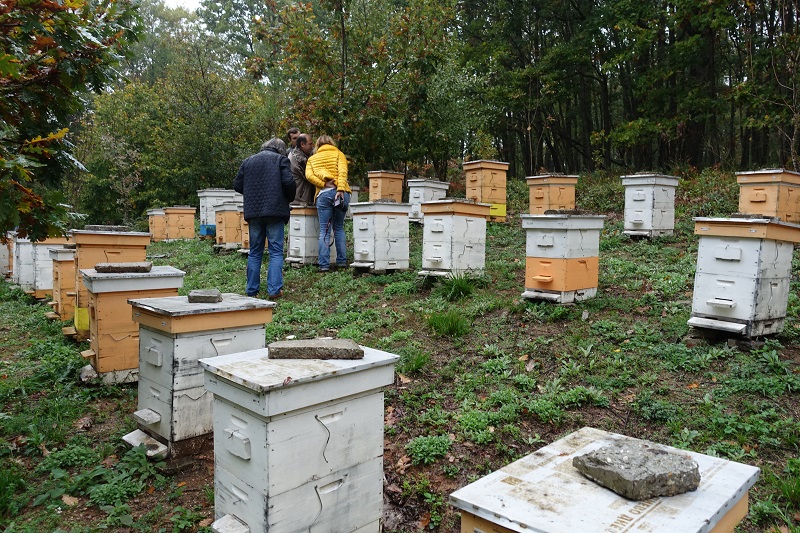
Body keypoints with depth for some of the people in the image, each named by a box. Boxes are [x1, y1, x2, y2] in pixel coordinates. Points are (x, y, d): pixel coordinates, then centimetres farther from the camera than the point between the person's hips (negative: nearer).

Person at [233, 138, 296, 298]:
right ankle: (274, 289, -5)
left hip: (253, 211, 4)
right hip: (275, 211, -4)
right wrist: (289, 198, 9)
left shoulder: (247, 161, 14)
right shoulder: (281, 159, 2)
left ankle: (251, 289, 14)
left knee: (254, 252, 11)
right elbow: (288, 182, -9)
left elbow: (237, 185, 12)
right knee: (276, 251, 0)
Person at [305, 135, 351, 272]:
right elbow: (342, 172, -4)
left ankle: (324, 264, -6)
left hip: (323, 194, 0)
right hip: (340, 192, 0)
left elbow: (309, 175, 0)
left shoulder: (312, 159, 18)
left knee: (324, 231, 0)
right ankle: (342, 261, 9)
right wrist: (340, 189, -14)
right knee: (339, 228, 11)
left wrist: (324, 184, -6)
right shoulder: (338, 154, 14)